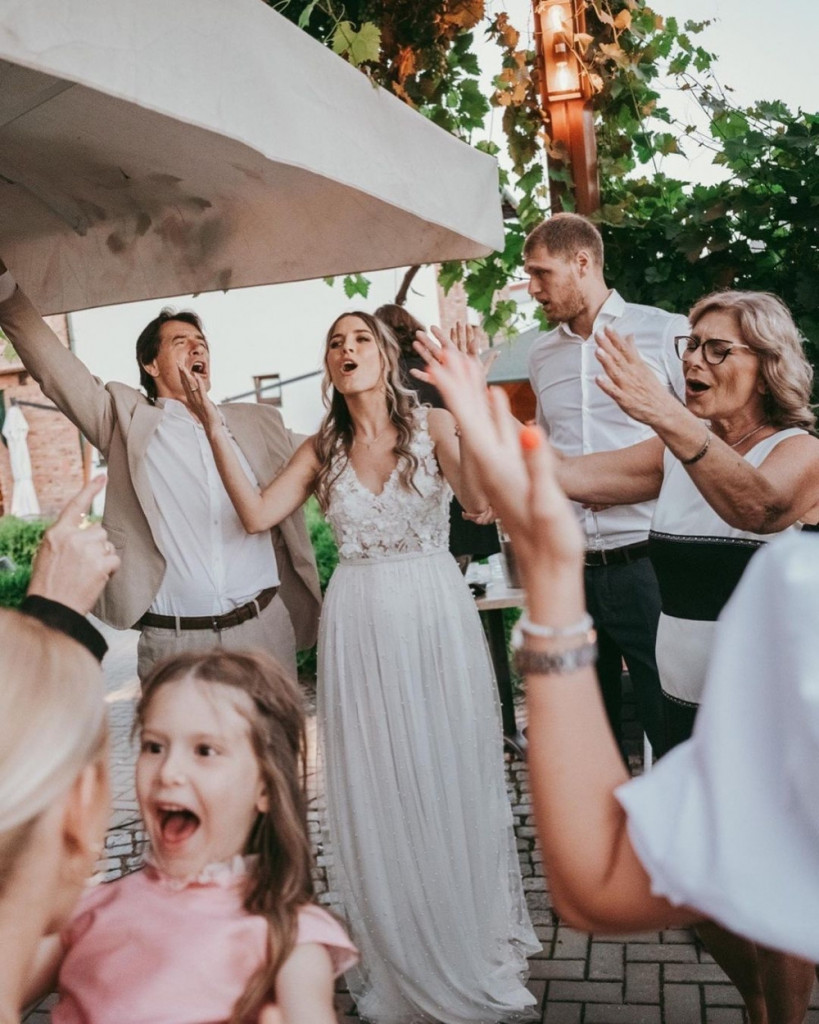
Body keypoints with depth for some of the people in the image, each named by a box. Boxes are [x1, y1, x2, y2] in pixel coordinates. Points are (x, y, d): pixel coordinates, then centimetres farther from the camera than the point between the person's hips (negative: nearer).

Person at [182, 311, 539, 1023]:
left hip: (436, 617, -2)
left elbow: (481, 500, -20)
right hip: (358, 629, 3)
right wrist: (214, 426, -7)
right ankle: (401, 962, 32)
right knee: (375, 793, 10)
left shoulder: (432, 425, -4)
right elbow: (257, 513, -5)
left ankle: (472, 951, 33)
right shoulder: (322, 449, 6)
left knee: (450, 778, 9)